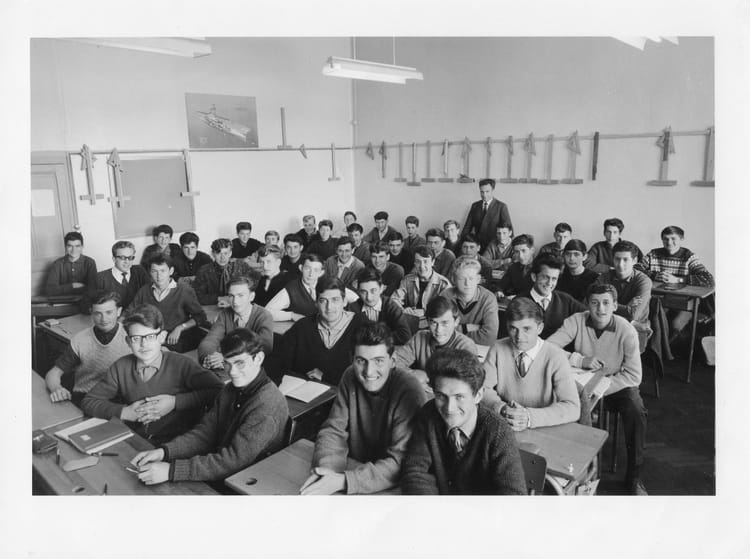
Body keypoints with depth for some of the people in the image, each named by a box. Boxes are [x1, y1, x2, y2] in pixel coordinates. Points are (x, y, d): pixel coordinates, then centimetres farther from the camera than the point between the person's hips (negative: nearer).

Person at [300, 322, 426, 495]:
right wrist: (326, 468, -22)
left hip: (390, 488, -3)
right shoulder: (350, 377, -4)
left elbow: (400, 463, -23)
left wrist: (343, 481, -31)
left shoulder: (409, 393, -20)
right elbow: (333, 430, -2)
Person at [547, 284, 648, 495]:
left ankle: (633, 477, -6)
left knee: (636, 411, -28)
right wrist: (580, 360, -30)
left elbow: (634, 376, -17)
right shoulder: (577, 321, -13)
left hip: (616, 384, 0)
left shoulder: (626, 331, -15)